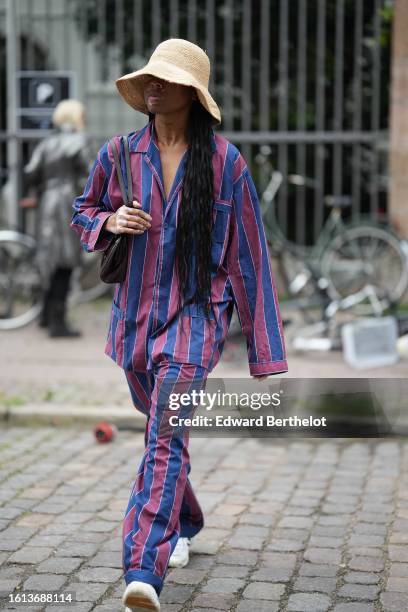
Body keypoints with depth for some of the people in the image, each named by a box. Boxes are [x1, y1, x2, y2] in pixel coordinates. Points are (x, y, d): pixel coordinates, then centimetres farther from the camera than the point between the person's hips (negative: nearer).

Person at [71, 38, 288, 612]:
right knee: (159, 430, 19)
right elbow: (82, 212, 18)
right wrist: (109, 222, -9)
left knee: (167, 435, -19)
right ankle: (185, 523, 44)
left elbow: (247, 249, -2)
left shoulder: (224, 160, -6)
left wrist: (264, 347, -4)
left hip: (197, 312, -4)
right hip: (135, 313, 4)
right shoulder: (119, 154, 2)